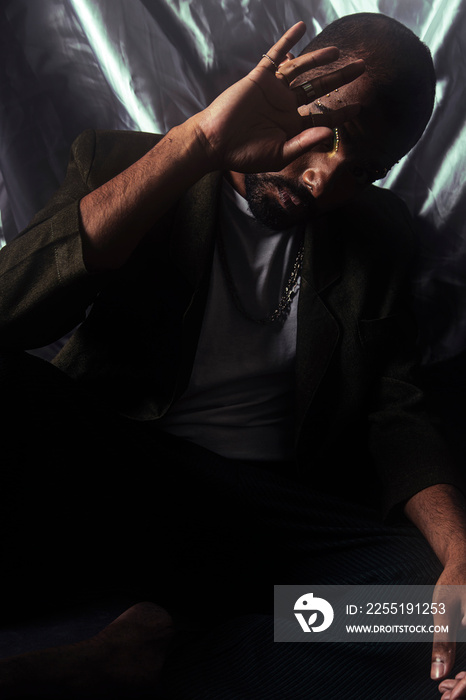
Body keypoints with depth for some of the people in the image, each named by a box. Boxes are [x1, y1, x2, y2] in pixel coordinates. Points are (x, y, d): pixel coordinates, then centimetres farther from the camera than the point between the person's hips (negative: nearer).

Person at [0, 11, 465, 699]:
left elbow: (397, 415, 6)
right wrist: (195, 143, -17)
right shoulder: (124, 162, 5)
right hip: (100, 474, -2)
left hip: (270, 509, 3)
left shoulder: (379, 234, 13)